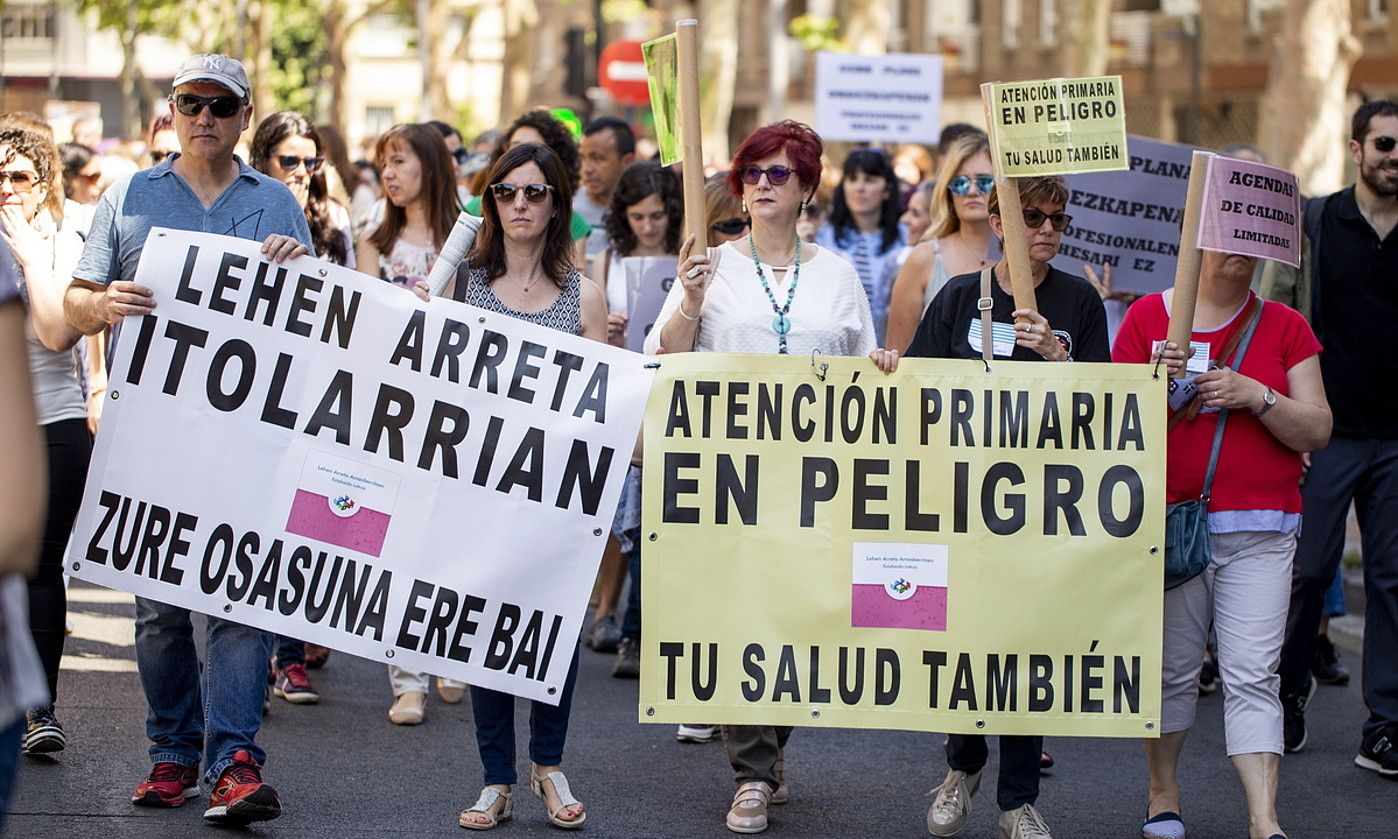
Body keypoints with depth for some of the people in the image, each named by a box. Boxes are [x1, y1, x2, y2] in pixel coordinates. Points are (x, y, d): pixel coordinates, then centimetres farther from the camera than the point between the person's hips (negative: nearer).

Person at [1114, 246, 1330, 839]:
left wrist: (1257, 396, -12)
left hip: (1259, 530, 0)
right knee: (1171, 670, 7)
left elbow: (1317, 431, 4)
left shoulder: (1284, 326, 7)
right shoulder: (1147, 317, 5)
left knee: (1252, 676, -8)